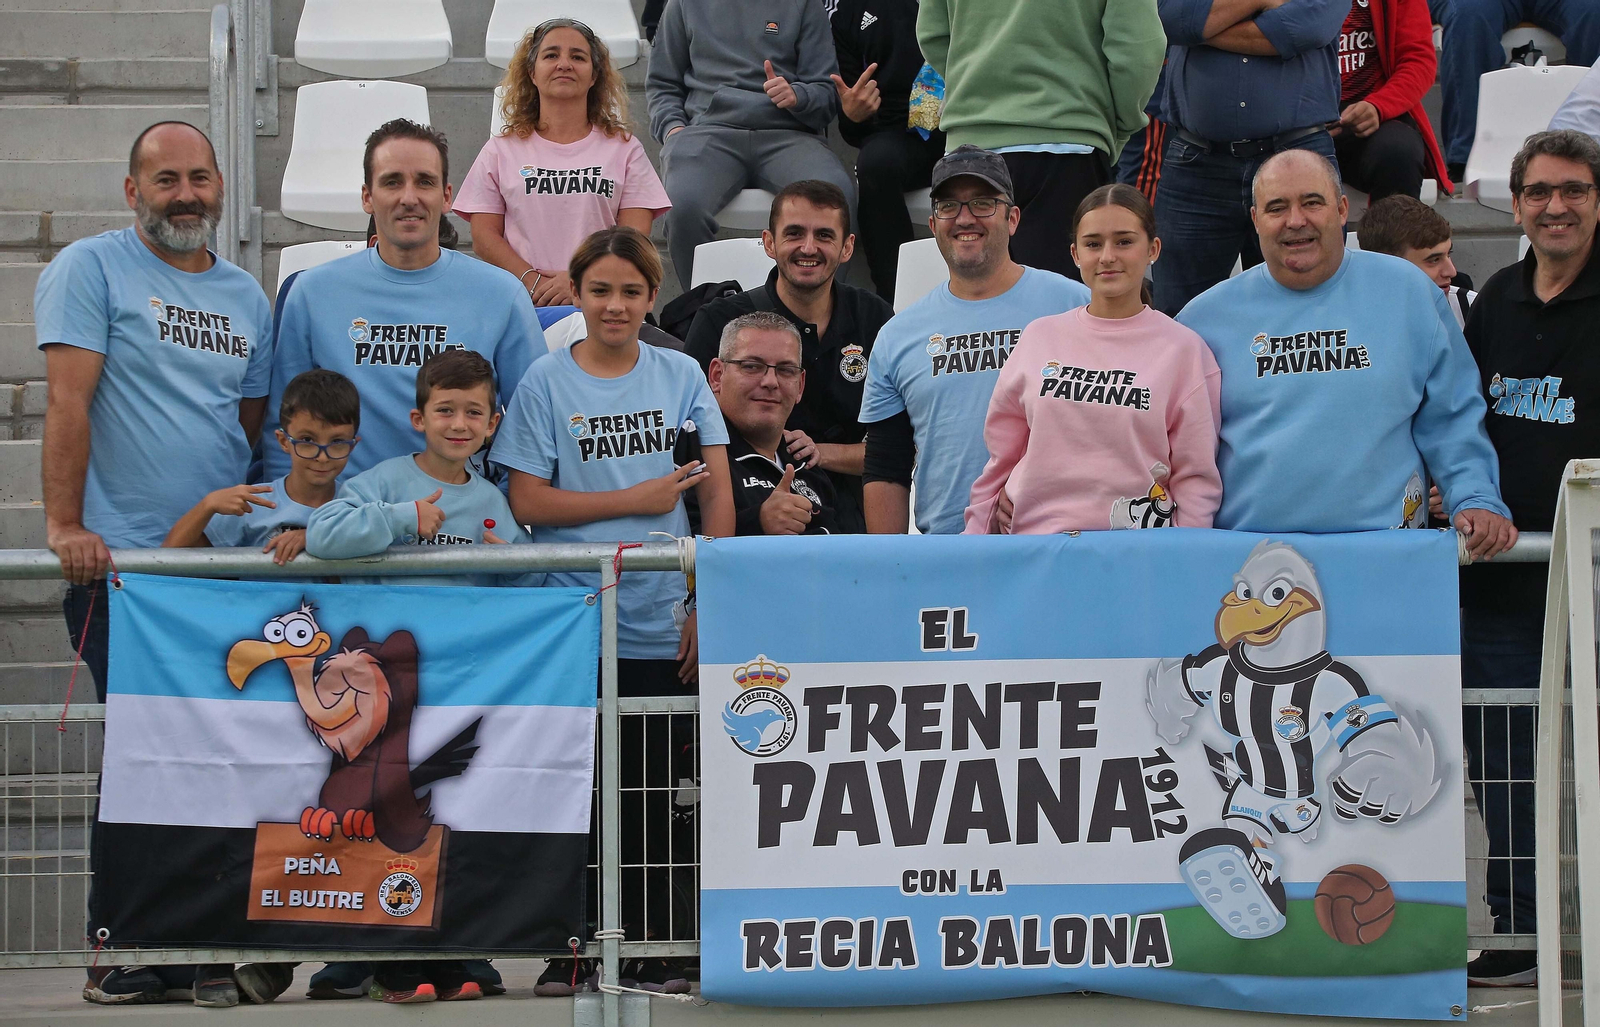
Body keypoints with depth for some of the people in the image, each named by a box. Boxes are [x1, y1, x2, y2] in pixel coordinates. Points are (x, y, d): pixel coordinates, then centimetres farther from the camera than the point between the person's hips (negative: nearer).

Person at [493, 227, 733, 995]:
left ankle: (654, 950, 10)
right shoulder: (545, 384, 3)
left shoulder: (681, 377, 8)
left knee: (657, 793, 3)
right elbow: (529, 502, -4)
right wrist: (638, 500, -8)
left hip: (666, 626, 1)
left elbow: (717, 495, 6)